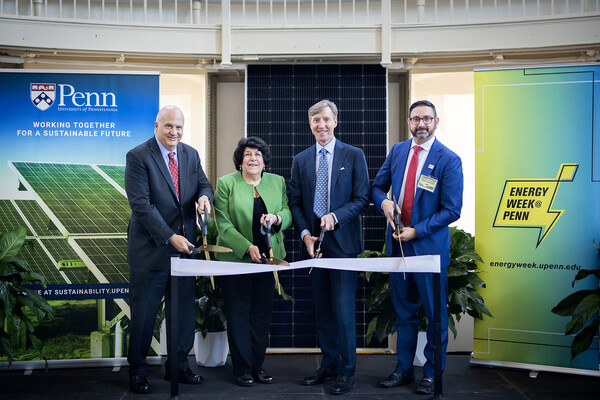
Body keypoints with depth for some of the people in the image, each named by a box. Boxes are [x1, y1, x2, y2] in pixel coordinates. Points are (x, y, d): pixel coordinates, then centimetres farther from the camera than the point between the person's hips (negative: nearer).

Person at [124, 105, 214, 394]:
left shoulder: (191, 154, 10)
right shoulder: (138, 156, -9)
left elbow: (204, 185, 14)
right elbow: (141, 204, -15)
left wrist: (204, 196, -12)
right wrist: (169, 237, -20)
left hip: (184, 245, 6)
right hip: (150, 248, -5)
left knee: (183, 309, 12)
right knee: (144, 311, 3)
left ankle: (178, 365, 26)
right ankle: (137, 370, 18)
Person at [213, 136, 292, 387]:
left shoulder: (278, 182, 9)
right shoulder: (226, 184, -2)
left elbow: (288, 214, 7)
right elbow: (224, 225, -7)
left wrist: (277, 218, -16)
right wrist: (247, 248, -18)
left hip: (268, 258, 3)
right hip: (235, 258, -3)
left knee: (262, 314, 6)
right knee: (238, 314, 2)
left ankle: (258, 365, 16)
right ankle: (242, 369, 10)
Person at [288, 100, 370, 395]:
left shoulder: (353, 156, 2)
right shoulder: (300, 160, 12)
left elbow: (362, 198, -2)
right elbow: (295, 202, 10)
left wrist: (335, 216, -18)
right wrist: (305, 234, -4)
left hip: (343, 242, -4)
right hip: (313, 242, 4)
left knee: (343, 309, -5)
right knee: (321, 310, 11)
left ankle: (346, 372, 6)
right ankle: (328, 366, 22)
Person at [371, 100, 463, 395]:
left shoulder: (449, 160, -10)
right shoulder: (397, 151, 7)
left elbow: (452, 210, -12)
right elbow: (377, 186, 15)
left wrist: (416, 231, -17)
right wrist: (384, 201, -8)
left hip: (429, 247, -5)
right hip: (397, 245, 5)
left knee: (435, 314, 5)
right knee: (404, 312, 14)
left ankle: (432, 374, 18)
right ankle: (403, 370, 25)